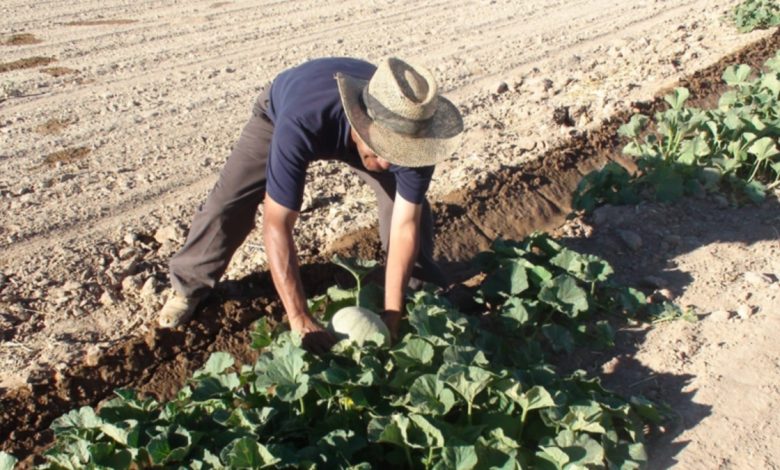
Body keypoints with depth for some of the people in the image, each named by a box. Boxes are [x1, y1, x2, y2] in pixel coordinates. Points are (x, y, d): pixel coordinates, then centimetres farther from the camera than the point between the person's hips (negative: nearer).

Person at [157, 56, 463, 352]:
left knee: (410, 203, -9)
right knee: (229, 200, -12)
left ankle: (422, 286, 16)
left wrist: (392, 315, -36)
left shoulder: (411, 133, -39)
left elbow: (405, 226, -34)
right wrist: (300, 320, -49)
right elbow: (277, 225, -48)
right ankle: (188, 287, 13)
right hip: (280, 112, -2)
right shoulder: (299, 125, -50)